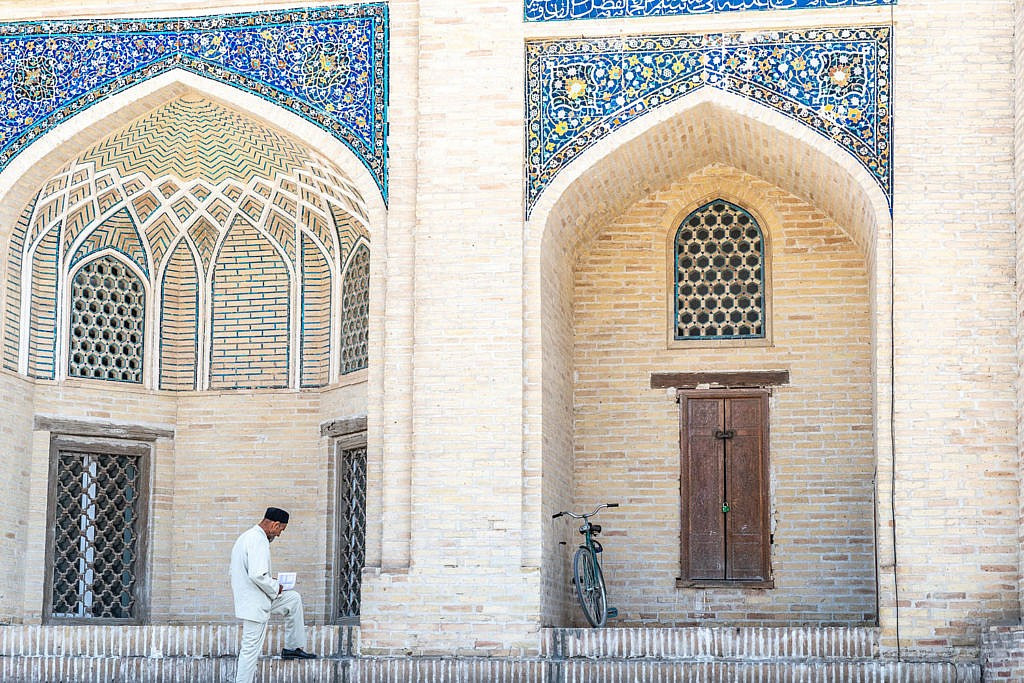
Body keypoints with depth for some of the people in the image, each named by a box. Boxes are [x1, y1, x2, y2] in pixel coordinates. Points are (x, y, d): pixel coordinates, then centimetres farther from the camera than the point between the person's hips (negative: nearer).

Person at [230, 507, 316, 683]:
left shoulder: (246, 537, 13)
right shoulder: (258, 541, -20)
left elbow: (240, 571, 19)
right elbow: (258, 575, -30)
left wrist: (269, 581, 15)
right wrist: (275, 588, -11)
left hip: (249, 600, 10)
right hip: (255, 605, -10)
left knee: (294, 599, 21)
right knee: (251, 650, -3)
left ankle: (293, 647, 23)